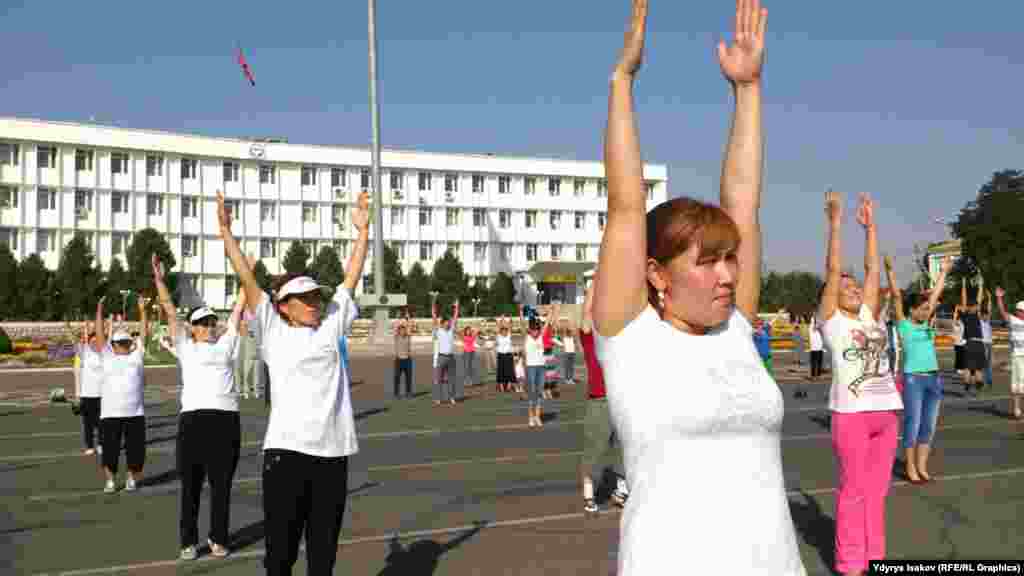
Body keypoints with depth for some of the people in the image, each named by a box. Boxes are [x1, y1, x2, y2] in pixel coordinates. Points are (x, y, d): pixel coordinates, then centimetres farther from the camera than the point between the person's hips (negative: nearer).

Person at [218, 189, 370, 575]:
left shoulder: (331, 326, 13)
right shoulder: (272, 331, 5)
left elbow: (351, 278, 16)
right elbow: (246, 278, 2)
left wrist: (362, 231, 15)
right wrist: (226, 231, -1)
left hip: (333, 450, 3)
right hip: (286, 449, -3)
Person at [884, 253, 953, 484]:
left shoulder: (925, 324, 12)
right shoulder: (903, 324, -3)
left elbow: (935, 294, 19)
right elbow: (896, 296, -11)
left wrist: (944, 271, 25)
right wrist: (889, 270, -18)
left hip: (933, 379, 6)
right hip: (913, 380, -6)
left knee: (928, 426, 9)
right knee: (912, 426, 0)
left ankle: (922, 466, 18)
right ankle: (910, 467, 10)